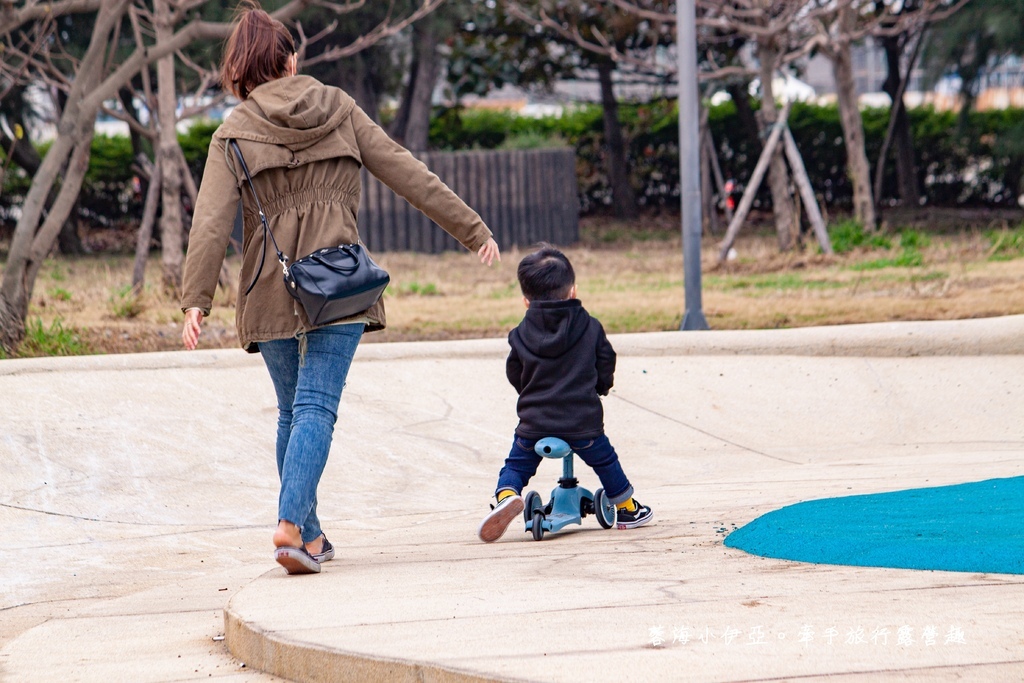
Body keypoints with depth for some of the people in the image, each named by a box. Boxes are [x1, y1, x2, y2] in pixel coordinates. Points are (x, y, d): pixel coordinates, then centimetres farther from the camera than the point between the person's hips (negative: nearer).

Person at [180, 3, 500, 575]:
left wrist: (197, 301, -13)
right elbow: (408, 174, 6)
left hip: (272, 293, 1)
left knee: (294, 412, 16)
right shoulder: (338, 109, 5)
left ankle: (308, 535, 20)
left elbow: (211, 222, -10)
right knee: (317, 408, -7)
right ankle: (291, 525, -25)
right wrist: (473, 228, 11)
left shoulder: (233, 136, 1)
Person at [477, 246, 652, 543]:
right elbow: (605, 372, 7)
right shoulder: (590, 328, 0)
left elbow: (515, 377, 11)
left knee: (515, 467, 13)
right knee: (605, 461, 22)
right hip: (583, 422, 0)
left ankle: (506, 496, -17)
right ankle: (627, 509, 34)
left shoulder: (520, 335, 2)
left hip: (533, 422, 0)